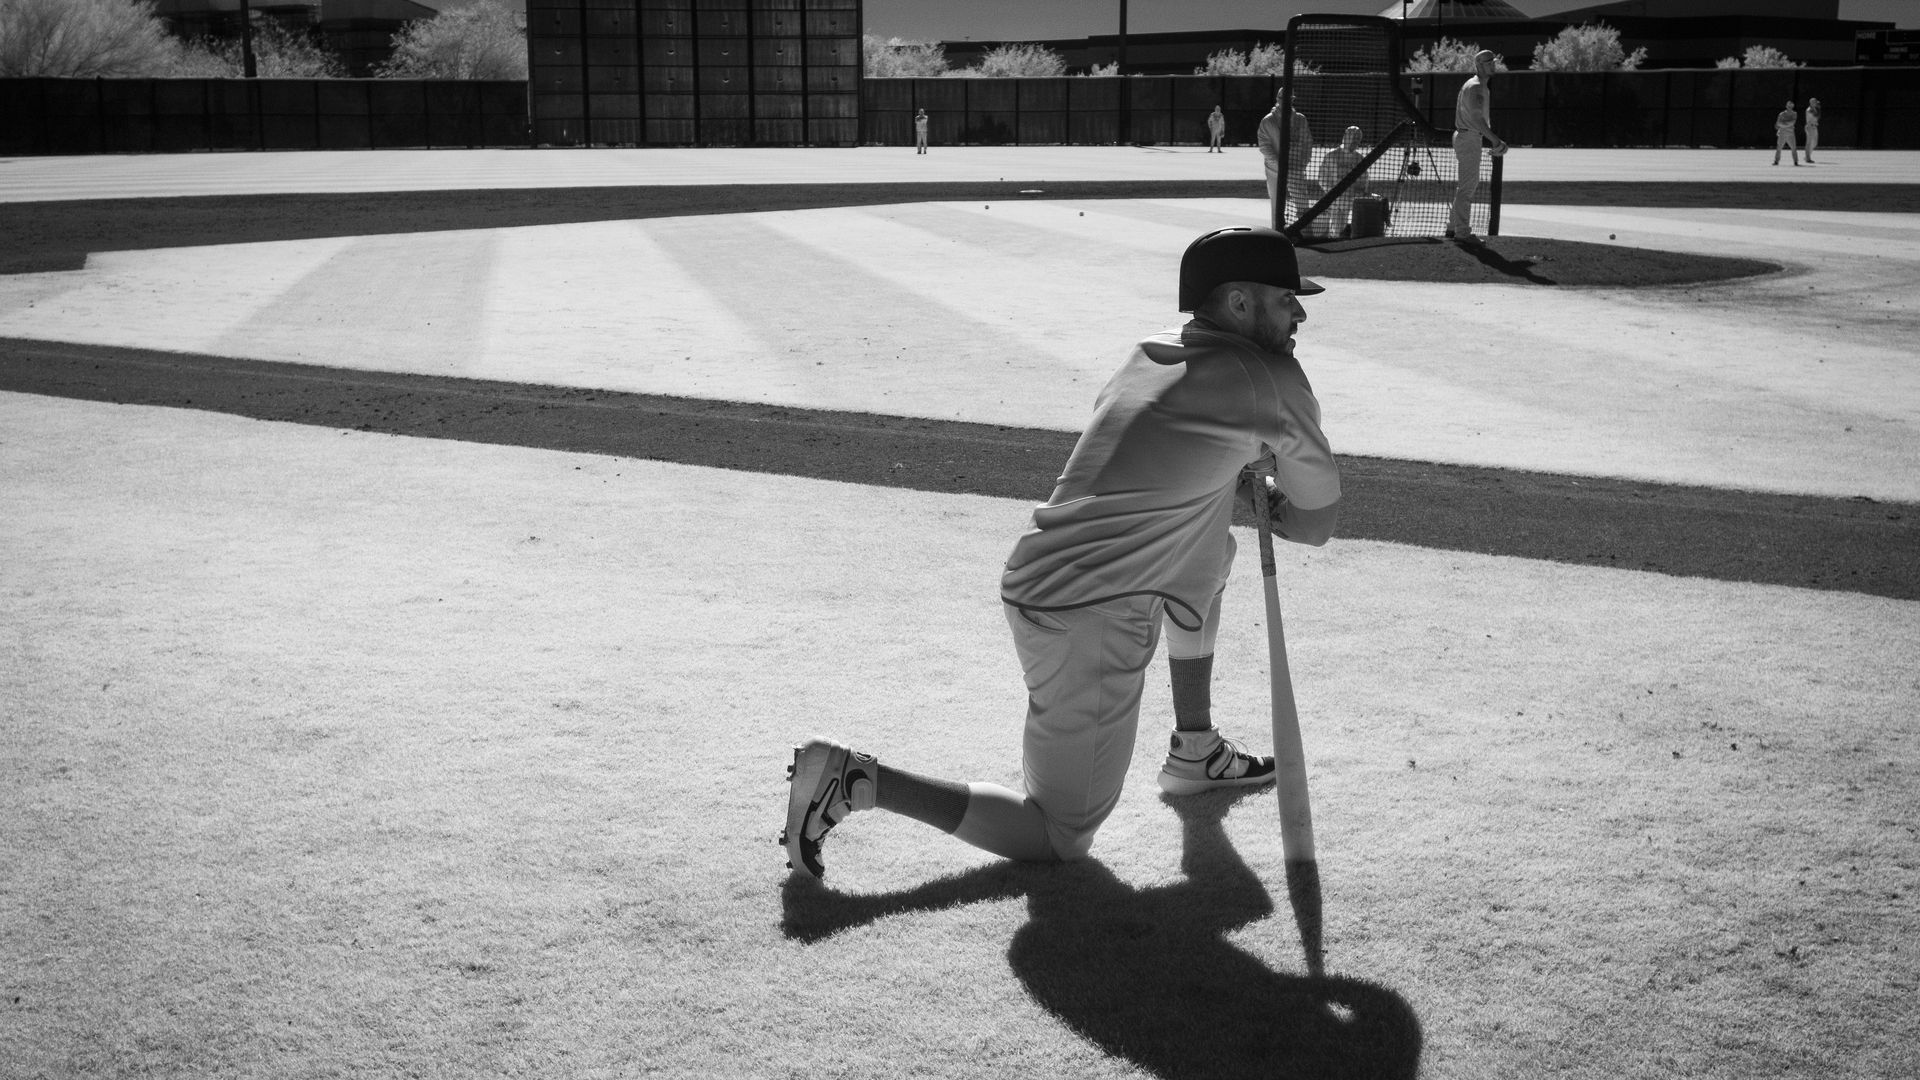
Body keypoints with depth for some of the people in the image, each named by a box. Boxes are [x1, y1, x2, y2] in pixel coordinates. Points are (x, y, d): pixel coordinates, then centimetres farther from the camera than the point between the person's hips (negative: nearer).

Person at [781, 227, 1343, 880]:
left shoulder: (1143, 356, 16)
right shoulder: (1270, 378, -4)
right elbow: (1316, 523, 6)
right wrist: (1264, 490, 24)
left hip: (1030, 586, 8)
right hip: (1093, 626, -8)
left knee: (1209, 557, 31)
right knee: (1059, 838, 5)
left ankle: (1194, 752, 39)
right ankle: (860, 782, -4)